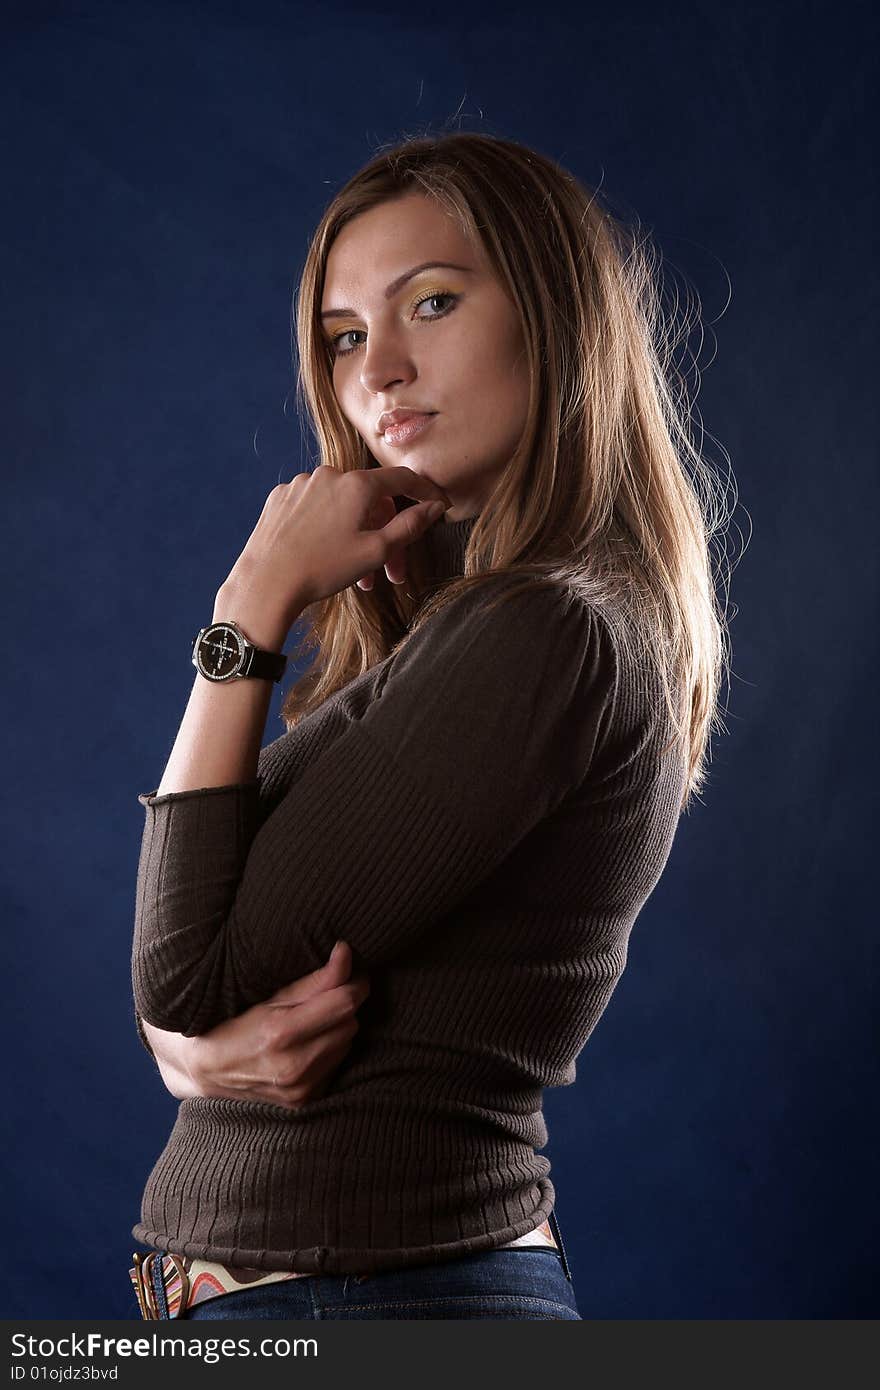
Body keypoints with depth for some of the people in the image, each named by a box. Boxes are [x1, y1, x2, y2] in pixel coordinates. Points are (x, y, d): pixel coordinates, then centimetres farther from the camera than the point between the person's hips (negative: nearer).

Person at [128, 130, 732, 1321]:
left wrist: (255, 602, -16)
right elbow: (175, 990, 7)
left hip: (376, 1288, -8)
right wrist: (190, 1046, -15)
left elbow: (187, 977, -19)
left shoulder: (546, 632, -21)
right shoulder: (438, 634, 5)